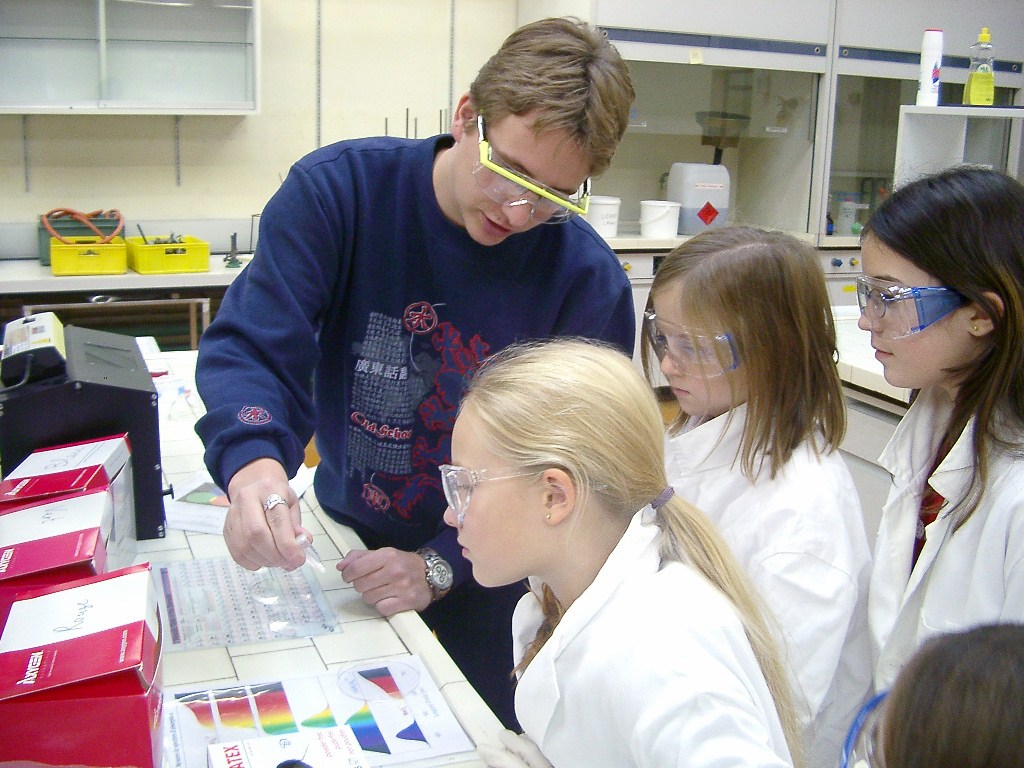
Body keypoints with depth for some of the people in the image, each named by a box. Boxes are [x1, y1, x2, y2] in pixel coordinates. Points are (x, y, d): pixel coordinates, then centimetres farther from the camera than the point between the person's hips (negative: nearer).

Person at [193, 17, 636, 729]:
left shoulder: (589, 280, -21)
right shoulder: (341, 188, -18)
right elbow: (252, 345, -23)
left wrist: (442, 567, -28)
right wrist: (253, 462, -44)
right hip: (341, 537, 2)